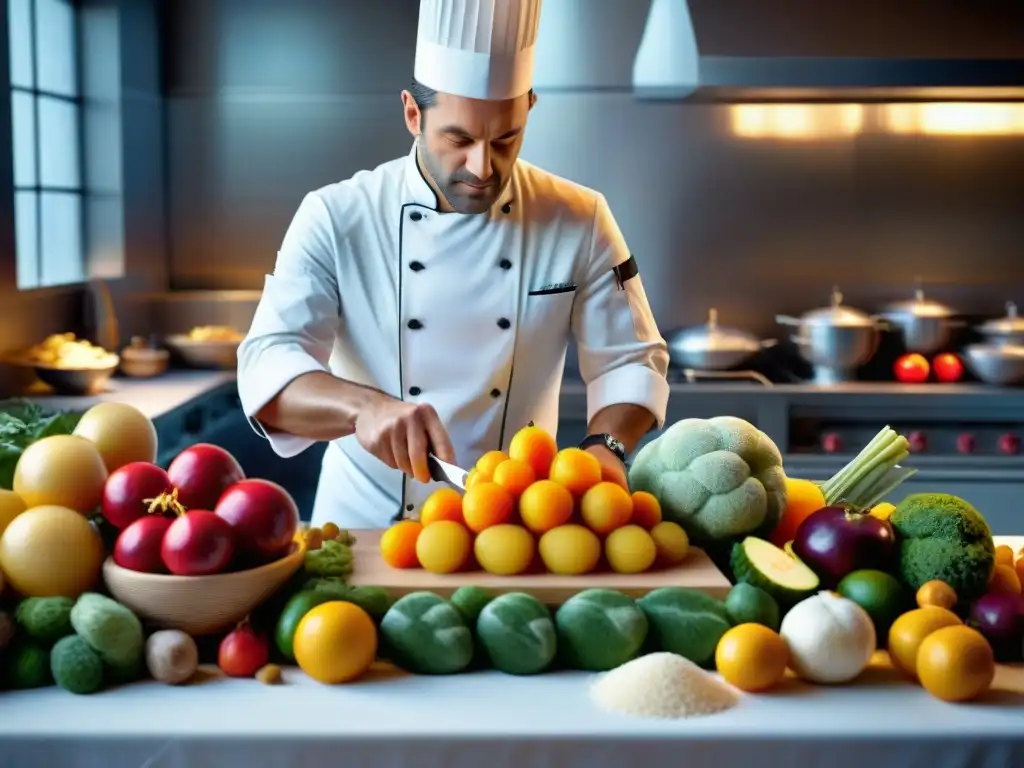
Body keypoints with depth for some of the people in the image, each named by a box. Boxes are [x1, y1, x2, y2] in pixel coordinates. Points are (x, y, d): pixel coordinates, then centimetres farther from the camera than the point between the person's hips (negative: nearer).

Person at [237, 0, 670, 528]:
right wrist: (364, 406, -32)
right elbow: (267, 366, -13)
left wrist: (605, 446, -17)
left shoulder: (580, 222, -3)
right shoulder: (336, 219, -7)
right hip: (366, 521, 0)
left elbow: (631, 361, 3)